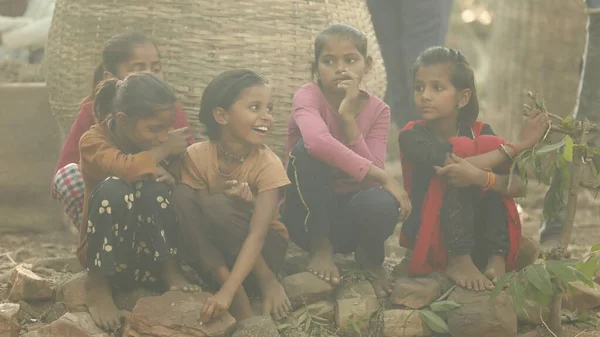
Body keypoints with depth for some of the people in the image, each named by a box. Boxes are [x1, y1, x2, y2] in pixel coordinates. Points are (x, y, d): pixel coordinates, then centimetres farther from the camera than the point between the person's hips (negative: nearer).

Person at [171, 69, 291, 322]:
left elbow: (256, 236, -30)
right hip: (213, 249, 3)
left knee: (218, 205, -32)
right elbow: (195, 214, -17)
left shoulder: (268, 164, -22)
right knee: (181, 196, -26)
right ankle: (225, 279, -26)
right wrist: (225, 282, -30)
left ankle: (267, 281, -12)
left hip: (263, 249, -3)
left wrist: (226, 292, -44)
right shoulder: (196, 156, -16)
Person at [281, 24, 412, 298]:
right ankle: (320, 246, -13)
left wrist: (348, 117, -23)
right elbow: (318, 140, -39)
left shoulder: (377, 110, -3)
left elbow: (371, 177, -17)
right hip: (308, 214, -2)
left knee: (380, 204, -34)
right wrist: (383, 179, -36)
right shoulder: (308, 96, -14)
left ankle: (369, 256, 3)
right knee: (308, 149, -30)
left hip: (350, 214, 2)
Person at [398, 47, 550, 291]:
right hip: (426, 239, -3)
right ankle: (457, 261, -23)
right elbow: (449, 165, -30)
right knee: (465, 150, -23)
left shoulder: (480, 133, -2)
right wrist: (518, 145, -26)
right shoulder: (412, 135, -11)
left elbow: (518, 186, -16)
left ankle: (496, 257, -18)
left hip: (475, 238, 4)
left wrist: (480, 176, -38)